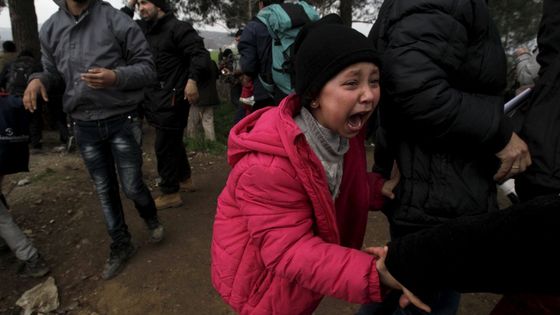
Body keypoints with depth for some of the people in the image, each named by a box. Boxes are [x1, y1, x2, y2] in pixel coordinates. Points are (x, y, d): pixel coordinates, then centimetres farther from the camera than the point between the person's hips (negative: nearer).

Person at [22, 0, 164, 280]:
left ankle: (152, 220, 37)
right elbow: (52, 70, 15)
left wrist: (116, 77, -26)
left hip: (122, 121, -4)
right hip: (84, 126, 4)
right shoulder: (50, 29, 3)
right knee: (105, 191, 13)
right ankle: (121, 245, 32)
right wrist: (38, 79, -8)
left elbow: (147, 67, -8)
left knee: (132, 187, 3)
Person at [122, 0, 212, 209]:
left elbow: (199, 53, -18)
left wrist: (193, 80, -30)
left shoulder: (177, 28, -9)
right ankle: (184, 179, 36)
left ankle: (170, 193, 6)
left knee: (165, 145, -5)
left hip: (172, 98, -9)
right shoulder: (143, 30, 16)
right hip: (156, 97, 9)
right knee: (173, 142, 19)